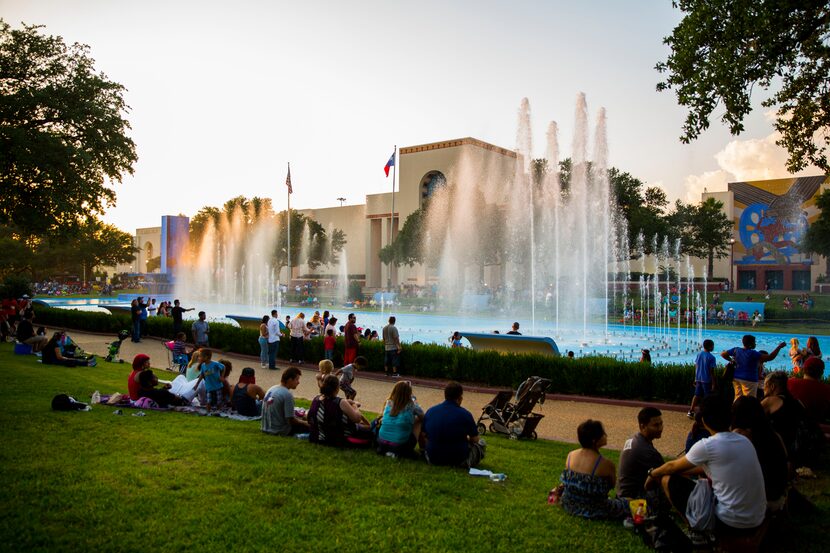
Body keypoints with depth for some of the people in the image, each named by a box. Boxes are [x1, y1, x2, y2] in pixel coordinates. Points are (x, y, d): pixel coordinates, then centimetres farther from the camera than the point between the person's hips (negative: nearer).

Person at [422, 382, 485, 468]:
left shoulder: (430, 411, -3)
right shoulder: (465, 414, -14)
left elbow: (424, 436, 7)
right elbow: (474, 440, -2)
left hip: (433, 458, 2)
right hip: (459, 460, -2)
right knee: (481, 443, 20)